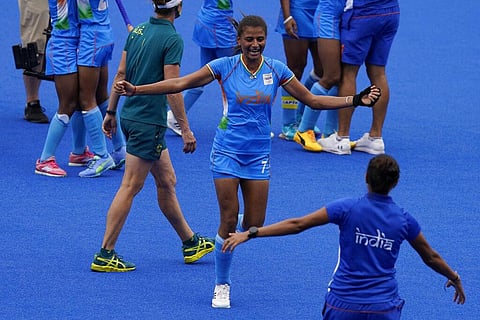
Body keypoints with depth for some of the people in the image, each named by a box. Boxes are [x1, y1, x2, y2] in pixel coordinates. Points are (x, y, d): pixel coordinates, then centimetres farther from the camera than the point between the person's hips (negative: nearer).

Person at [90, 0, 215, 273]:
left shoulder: (138, 31, 7)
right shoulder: (173, 40, -16)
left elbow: (121, 74, 10)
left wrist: (111, 112, 18)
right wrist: (186, 129, -12)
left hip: (130, 115, 8)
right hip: (149, 122, -8)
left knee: (167, 182, 18)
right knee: (130, 188, -3)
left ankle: (191, 243, 29)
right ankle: (105, 255, 0)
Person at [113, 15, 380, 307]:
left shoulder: (276, 70, 0)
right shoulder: (225, 66, -8)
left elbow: (312, 100, 7)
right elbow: (179, 84, -8)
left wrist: (356, 100, 0)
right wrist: (135, 90, -16)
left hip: (259, 155, 3)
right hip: (227, 152, -2)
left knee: (254, 226, -2)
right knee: (229, 222, -6)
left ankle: (239, 223, 36)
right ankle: (222, 286, 11)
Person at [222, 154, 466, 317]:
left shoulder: (347, 209, -9)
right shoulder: (404, 220, -2)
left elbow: (297, 224, -10)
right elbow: (430, 257, 13)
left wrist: (250, 234, -4)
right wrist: (455, 279, 33)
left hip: (343, 305, -1)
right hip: (384, 307, 1)